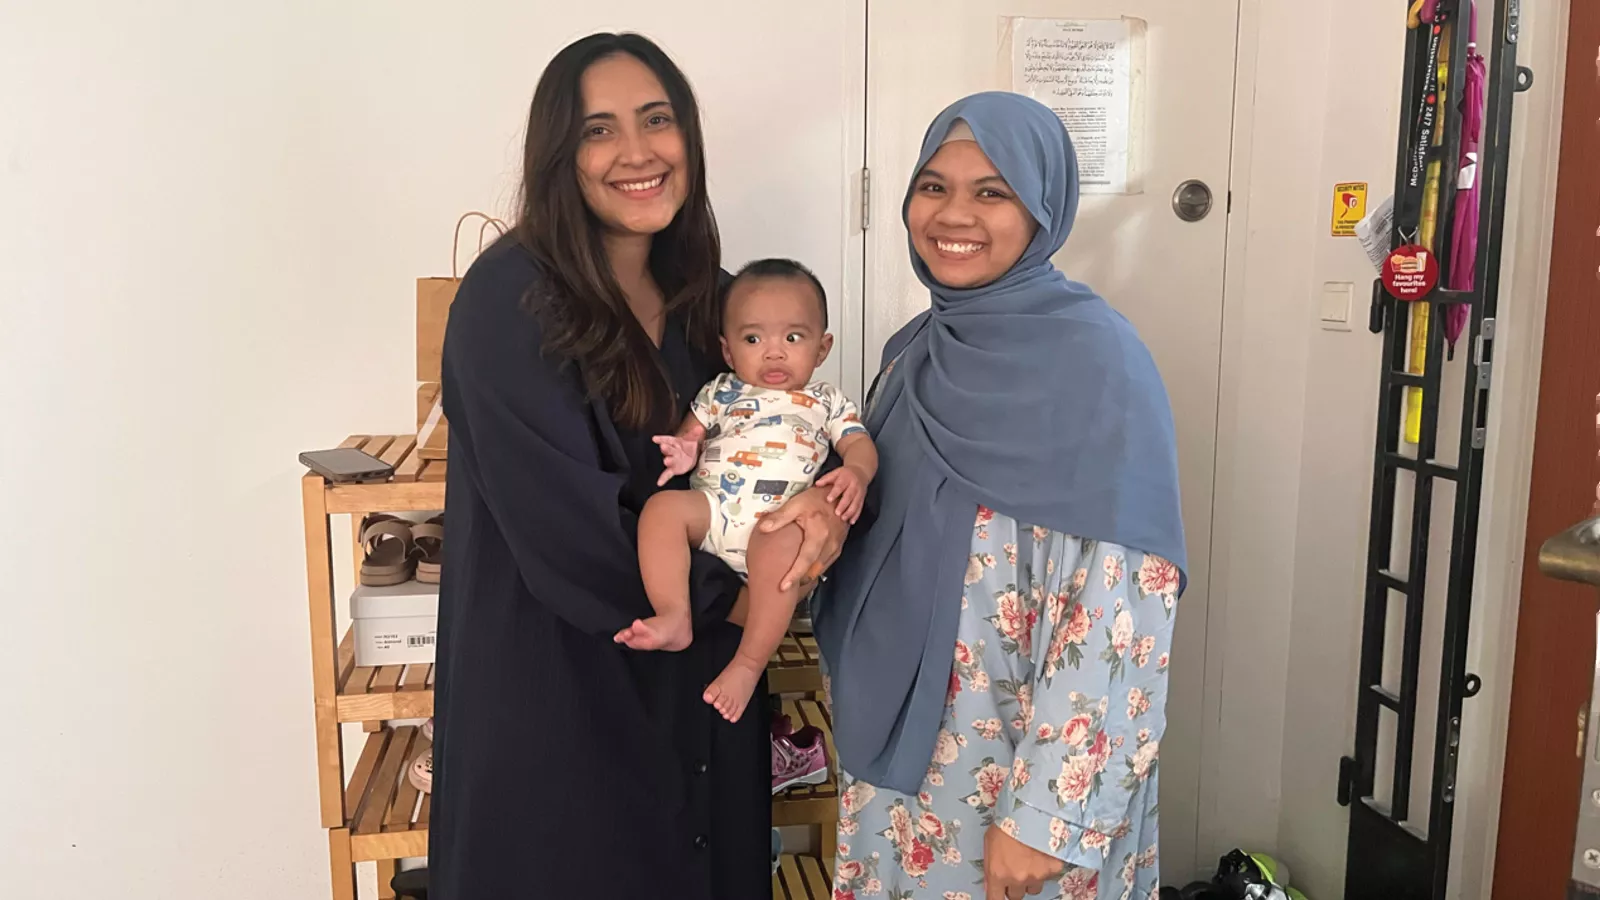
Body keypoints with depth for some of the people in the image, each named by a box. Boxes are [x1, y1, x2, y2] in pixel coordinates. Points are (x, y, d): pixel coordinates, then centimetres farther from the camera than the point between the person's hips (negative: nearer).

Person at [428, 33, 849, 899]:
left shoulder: (705, 294, 4)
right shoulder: (511, 298, -16)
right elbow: (567, 522, -22)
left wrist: (825, 502, -16)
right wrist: (733, 596, -12)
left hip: (698, 680, 6)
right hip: (554, 687, -5)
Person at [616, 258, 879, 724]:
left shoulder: (827, 401, 21)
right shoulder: (720, 393, 25)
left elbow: (859, 443, 10)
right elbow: (689, 433, 20)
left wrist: (855, 472, -15)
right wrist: (682, 451, -6)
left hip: (780, 520, -2)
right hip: (712, 507, 3)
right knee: (662, 506, -26)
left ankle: (748, 664, -29)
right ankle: (673, 618, -30)